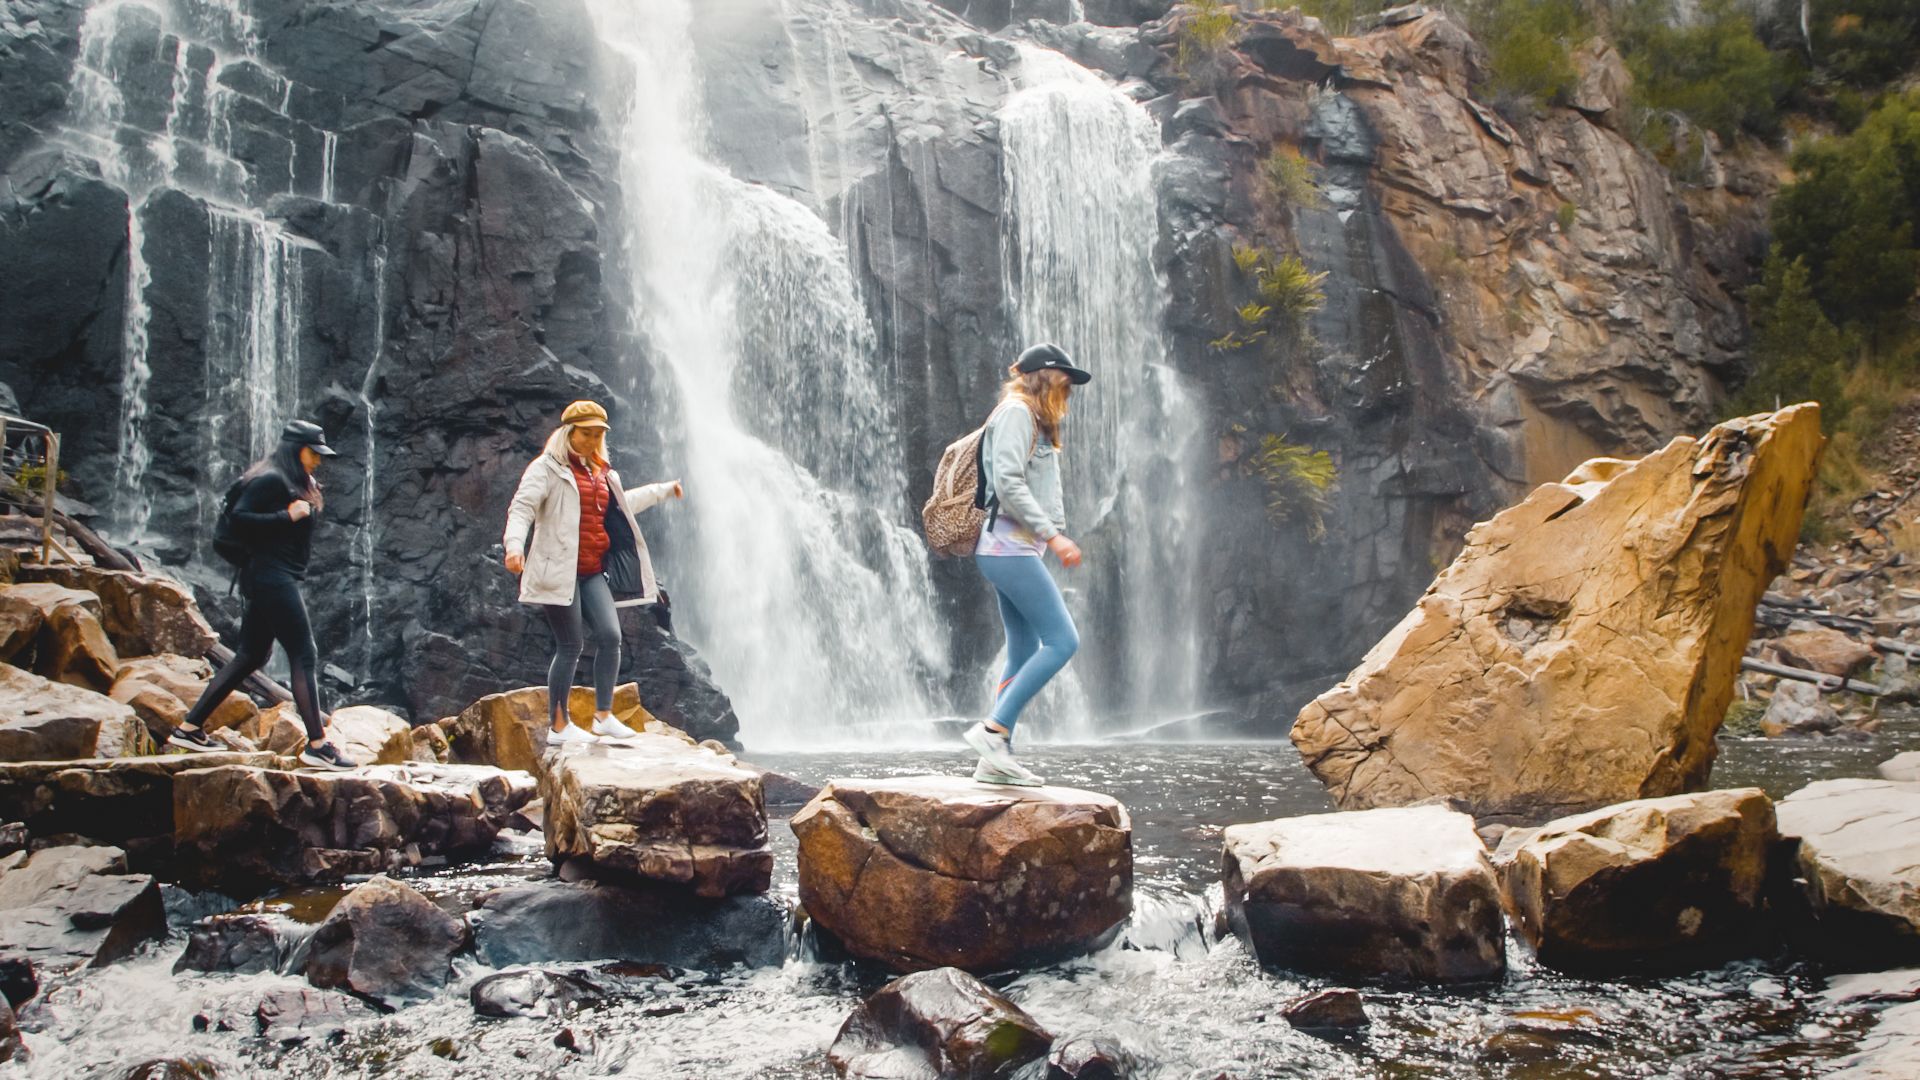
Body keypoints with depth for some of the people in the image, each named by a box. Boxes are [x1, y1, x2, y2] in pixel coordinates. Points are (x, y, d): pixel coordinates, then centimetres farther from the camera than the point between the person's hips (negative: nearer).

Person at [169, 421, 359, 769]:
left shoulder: (297, 483, 18)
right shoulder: (271, 479, -12)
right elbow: (238, 518, -20)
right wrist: (287, 516, -21)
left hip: (277, 580, 11)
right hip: (272, 578, -11)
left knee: (251, 655, 14)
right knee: (304, 656, -11)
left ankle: (189, 728, 18)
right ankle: (317, 745, -11)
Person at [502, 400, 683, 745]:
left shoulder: (601, 472, 19)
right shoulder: (547, 468, -5)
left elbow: (621, 503, 38)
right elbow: (521, 508, -17)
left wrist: (664, 491, 46)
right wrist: (514, 545, -35)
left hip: (592, 572, 7)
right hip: (558, 570, -7)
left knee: (610, 637, -5)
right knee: (570, 646, -5)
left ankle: (604, 715, 4)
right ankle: (558, 725, 5)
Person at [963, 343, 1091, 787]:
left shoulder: (1032, 419, 24)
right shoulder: (1016, 412, -7)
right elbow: (1008, 482, -19)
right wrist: (1052, 535, -21)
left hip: (1013, 550, 10)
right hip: (1011, 546, -10)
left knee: (1024, 652, 7)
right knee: (1063, 640, -14)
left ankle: (996, 759, 6)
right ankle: (992, 728, -16)